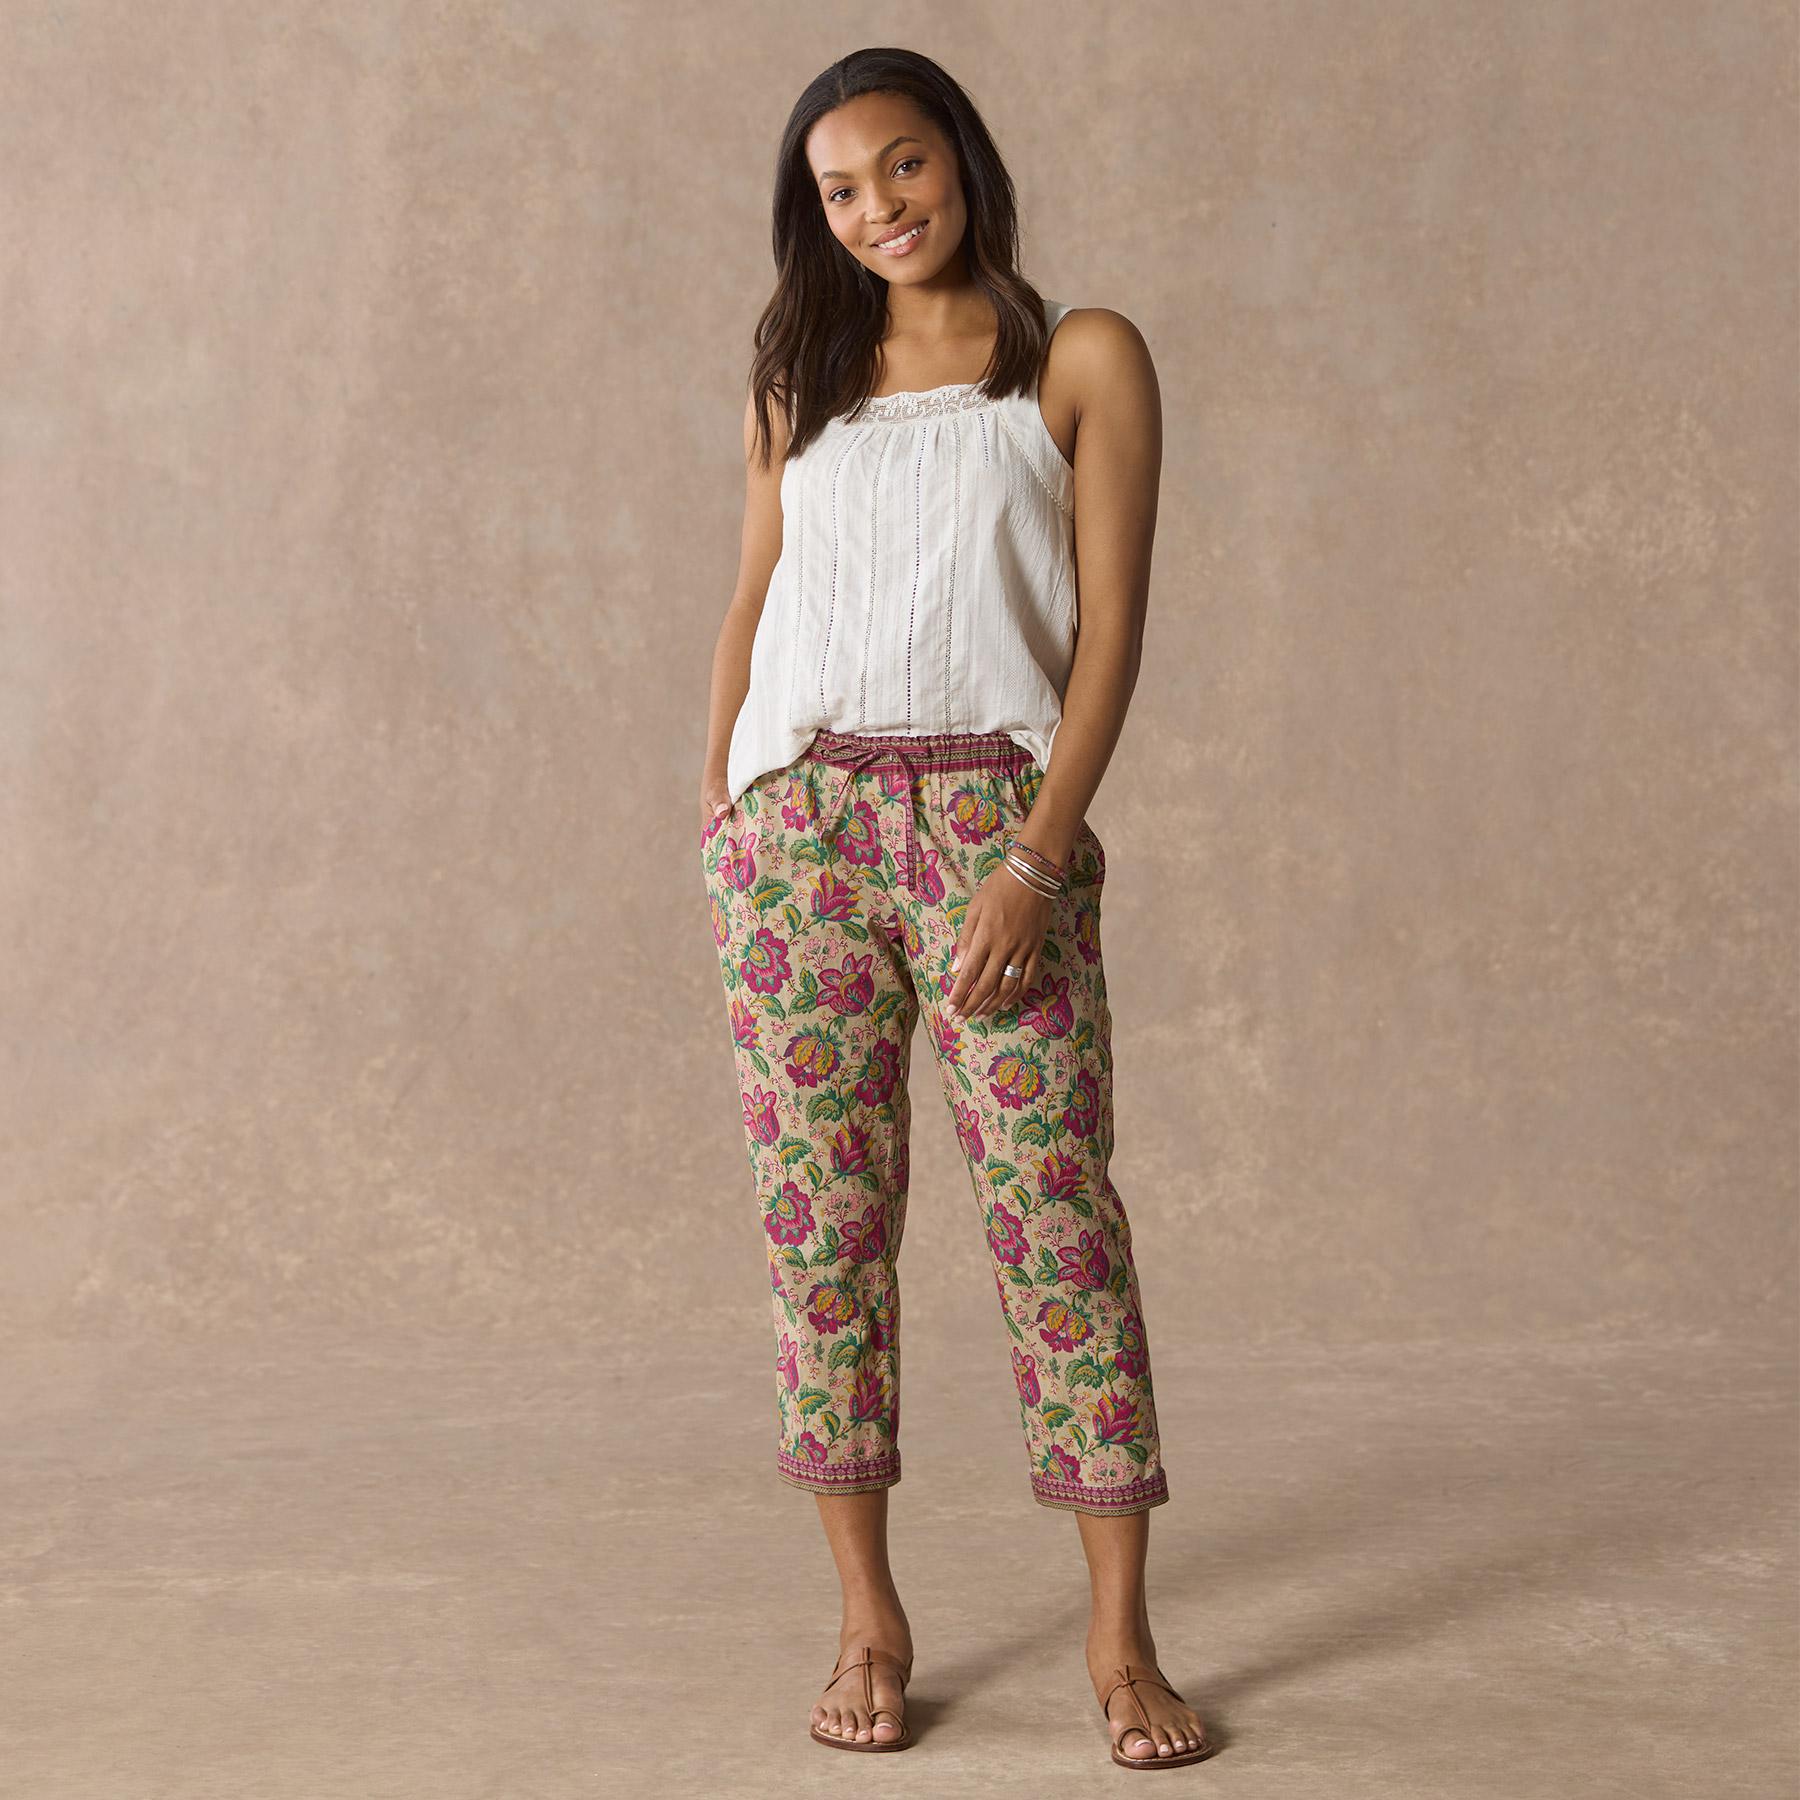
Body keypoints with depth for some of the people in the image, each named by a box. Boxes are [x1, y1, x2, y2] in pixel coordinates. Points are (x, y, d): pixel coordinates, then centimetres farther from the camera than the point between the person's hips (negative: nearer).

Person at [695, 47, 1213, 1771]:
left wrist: (1037, 861, -11)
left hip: (993, 816, -3)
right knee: (820, 1208, 1)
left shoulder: (1081, 360, 5)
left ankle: (1120, 1636, 2)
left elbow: (1109, 630, -2)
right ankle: (868, 1616, 11)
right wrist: (718, 820, 7)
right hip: (798, 816, 3)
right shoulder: (798, 377, 17)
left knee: (1053, 1202, -6)